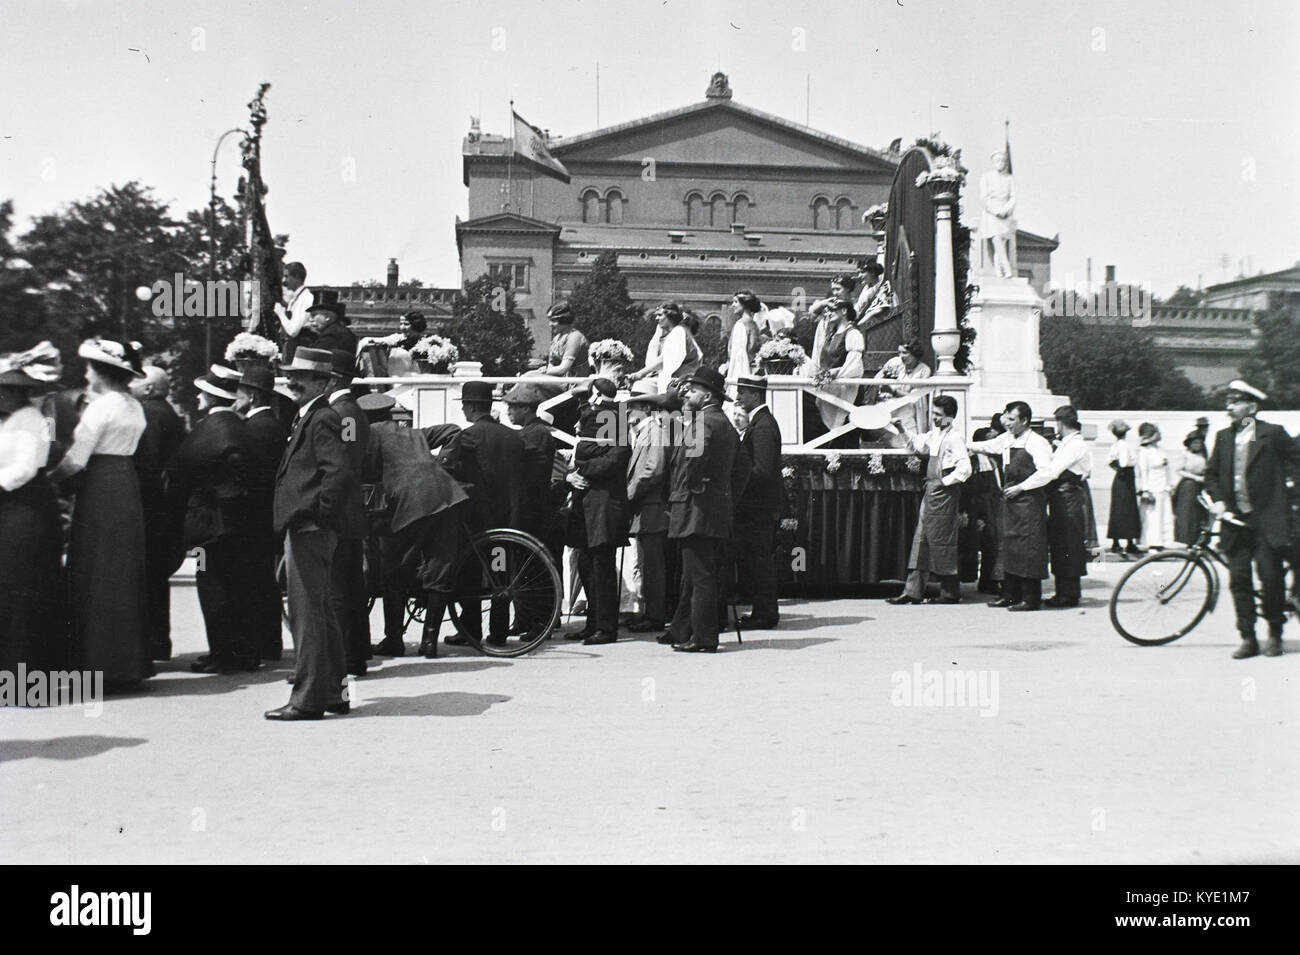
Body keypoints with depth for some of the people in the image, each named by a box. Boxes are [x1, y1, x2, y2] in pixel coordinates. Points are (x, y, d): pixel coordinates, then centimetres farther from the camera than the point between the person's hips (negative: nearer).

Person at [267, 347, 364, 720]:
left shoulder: (321, 419, -13)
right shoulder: (308, 417, 19)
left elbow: (339, 471, -25)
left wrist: (318, 514, -20)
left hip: (310, 531, -11)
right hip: (308, 530, 11)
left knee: (306, 614, -6)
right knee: (320, 612, 15)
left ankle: (308, 699, 0)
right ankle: (333, 692, 23)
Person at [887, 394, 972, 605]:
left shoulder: (954, 438, -14)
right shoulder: (934, 435, 11)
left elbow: (964, 468, -21)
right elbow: (918, 444, 30)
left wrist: (945, 481, -15)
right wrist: (903, 429, 18)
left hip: (945, 494, -9)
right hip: (931, 493, 9)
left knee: (941, 542, -3)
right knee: (921, 540, 7)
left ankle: (950, 593, 8)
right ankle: (913, 591, 10)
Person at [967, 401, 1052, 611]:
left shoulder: (1037, 442, -11)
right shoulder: (1007, 439, 12)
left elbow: (1046, 473, -17)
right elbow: (986, 446, 28)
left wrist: (1020, 487, -15)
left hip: (1029, 500, -8)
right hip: (1010, 499, 8)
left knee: (1028, 549, -6)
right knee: (1008, 546, 10)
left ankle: (1031, 599, 0)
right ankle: (1010, 594, 18)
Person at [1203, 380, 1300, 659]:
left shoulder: (1273, 434, -2)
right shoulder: (1223, 437, 11)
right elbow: (1211, 473, 17)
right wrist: (1217, 500, 3)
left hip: (1267, 520, -4)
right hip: (1235, 520, 4)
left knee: (1270, 577, -3)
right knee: (1238, 579, 2)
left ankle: (1275, 634, 17)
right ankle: (1248, 638, 10)